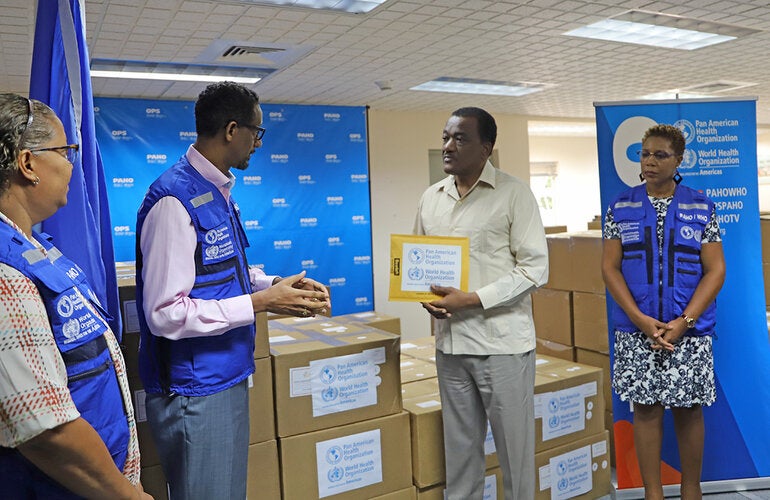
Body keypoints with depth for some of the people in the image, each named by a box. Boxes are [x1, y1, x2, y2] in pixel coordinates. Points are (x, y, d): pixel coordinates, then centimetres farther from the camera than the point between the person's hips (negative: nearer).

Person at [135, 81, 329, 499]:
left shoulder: (219, 193, 7)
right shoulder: (175, 200, -21)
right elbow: (165, 314, -24)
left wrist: (276, 285, 2)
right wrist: (259, 303, -21)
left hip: (228, 379, 9)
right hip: (195, 391, -9)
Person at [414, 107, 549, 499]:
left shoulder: (513, 193, -7)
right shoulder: (431, 198, 8)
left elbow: (534, 268, -10)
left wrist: (473, 299, -17)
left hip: (502, 342, -4)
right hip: (450, 341, 5)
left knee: (513, 446, 9)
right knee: (459, 445, 16)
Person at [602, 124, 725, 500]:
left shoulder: (701, 208, 2)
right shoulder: (621, 208, 3)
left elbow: (715, 270, -2)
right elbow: (610, 267, -1)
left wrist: (682, 322, -13)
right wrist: (641, 321, -12)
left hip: (690, 333, 0)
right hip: (636, 332, 0)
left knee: (689, 410, 10)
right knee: (646, 410, 6)